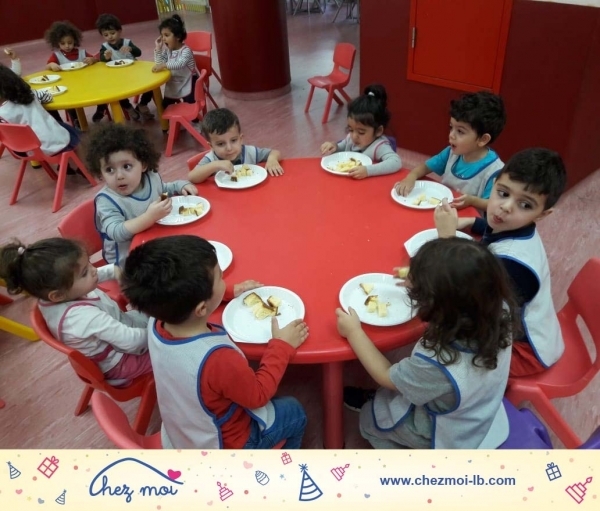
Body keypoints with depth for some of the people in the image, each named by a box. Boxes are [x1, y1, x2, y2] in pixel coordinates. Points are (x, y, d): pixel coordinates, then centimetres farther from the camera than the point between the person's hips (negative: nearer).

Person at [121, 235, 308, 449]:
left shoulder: (158, 324, -22)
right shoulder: (217, 359, -43)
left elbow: (177, 300, 4)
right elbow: (258, 395, -22)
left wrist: (231, 292, 10)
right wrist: (282, 346, -14)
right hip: (222, 445, -5)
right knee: (294, 412, 19)